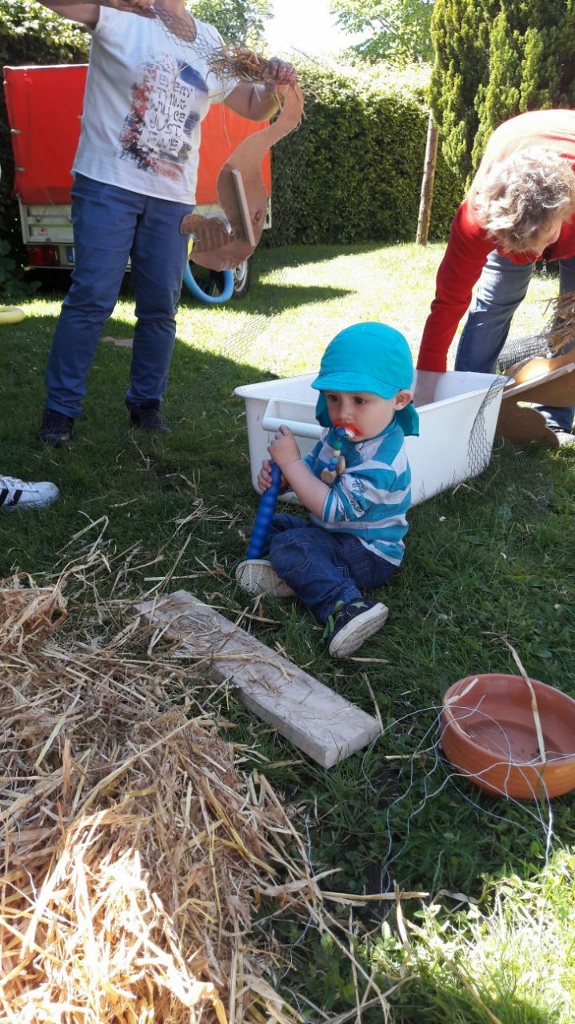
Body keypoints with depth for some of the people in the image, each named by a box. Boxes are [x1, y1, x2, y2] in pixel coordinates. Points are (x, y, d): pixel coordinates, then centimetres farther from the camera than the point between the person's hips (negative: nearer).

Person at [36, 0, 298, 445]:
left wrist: (275, 84, 2)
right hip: (108, 184, -4)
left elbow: (254, 107, 22)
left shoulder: (210, 43, 16)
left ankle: (146, 403, 17)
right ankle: (61, 407, 1)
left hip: (173, 197, 5)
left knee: (161, 307, 4)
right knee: (91, 299, -8)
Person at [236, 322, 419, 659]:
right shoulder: (343, 434, -2)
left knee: (289, 547, -26)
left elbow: (333, 509, -33)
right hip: (333, 533, 10)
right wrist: (279, 475, -11)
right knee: (277, 523, 14)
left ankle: (345, 605, -37)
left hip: (367, 553, -10)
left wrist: (291, 462, -30)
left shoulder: (380, 461, -31)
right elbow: (313, 469, 12)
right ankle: (297, 574, -13)